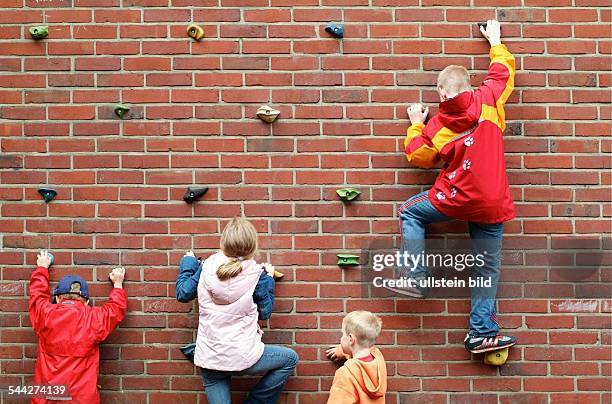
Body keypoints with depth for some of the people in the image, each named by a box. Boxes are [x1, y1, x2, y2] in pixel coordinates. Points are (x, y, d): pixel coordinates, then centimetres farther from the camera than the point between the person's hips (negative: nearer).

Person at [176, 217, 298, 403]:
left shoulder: (207, 266, -1)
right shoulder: (256, 274, -7)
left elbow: (183, 294, 9)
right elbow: (265, 312, 4)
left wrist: (188, 263, 24)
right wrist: (269, 279, 15)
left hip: (208, 360, 4)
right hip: (243, 358, -3)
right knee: (290, 358, 18)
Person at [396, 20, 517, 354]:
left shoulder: (435, 127, -2)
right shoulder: (487, 100, 0)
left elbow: (418, 157, 14)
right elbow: (504, 70, 17)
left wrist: (415, 126, 27)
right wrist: (495, 41, 33)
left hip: (456, 198, -2)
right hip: (492, 204, 3)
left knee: (409, 212, 21)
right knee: (487, 268, 8)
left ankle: (414, 278, 12)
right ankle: (483, 333, 10)